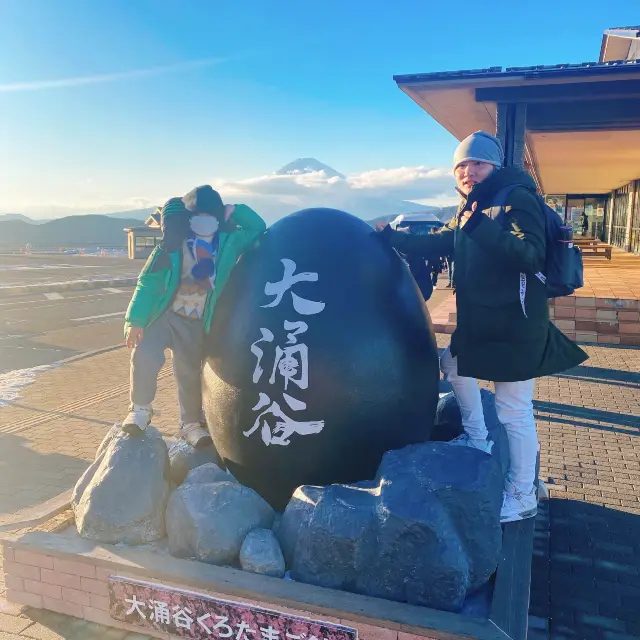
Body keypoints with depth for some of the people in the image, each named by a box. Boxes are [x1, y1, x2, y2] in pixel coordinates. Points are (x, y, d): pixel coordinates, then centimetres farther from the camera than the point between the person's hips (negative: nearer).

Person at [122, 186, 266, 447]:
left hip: (196, 323, 3)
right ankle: (140, 409, 4)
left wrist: (233, 211, -14)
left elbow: (258, 229, -1)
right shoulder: (173, 244, -16)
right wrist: (136, 319, -17)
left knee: (190, 373, 11)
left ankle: (190, 423, 30)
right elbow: (148, 282, -14)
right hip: (162, 314, -2)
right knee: (144, 356, -22)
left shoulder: (227, 243, -6)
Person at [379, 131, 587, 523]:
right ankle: (477, 440, 39)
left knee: (514, 411, -4)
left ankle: (522, 497, 12)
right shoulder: (472, 207, 15)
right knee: (453, 363, 25)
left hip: (515, 326, -10)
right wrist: (391, 237, 12)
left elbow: (532, 254, -27)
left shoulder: (517, 199, -13)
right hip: (482, 321, 10)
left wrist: (482, 229, -37)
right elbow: (438, 244, 19)